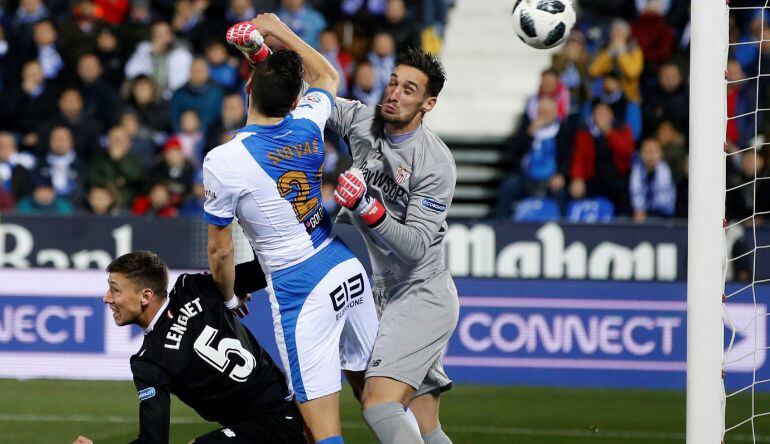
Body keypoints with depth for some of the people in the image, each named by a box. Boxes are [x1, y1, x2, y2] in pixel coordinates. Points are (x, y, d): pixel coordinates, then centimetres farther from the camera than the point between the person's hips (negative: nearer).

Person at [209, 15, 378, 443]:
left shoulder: (223, 161, -15)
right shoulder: (308, 125, -2)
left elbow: (221, 251, -3)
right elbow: (328, 76, 25)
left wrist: (228, 297, 15)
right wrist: (281, 31, 28)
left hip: (300, 291, -6)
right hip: (349, 270, 6)